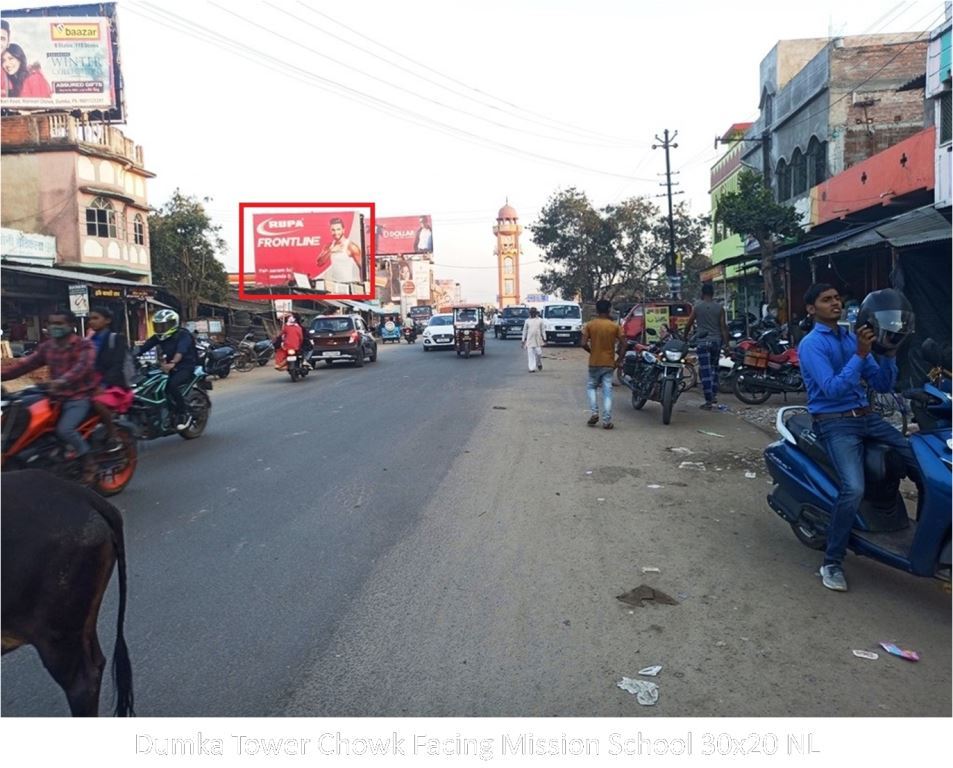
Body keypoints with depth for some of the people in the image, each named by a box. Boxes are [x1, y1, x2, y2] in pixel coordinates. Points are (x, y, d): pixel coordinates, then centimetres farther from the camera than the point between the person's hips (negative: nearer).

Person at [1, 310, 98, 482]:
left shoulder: (84, 345, -7)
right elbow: (26, 364, 7)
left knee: (64, 429, -27)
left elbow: (83, 366, -26)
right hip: (56, 397, 7)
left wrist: (62, 381, -44)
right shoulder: (47, 347, 13)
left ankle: (89, 463, -7)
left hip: (79, 397, -7)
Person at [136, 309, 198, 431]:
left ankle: (185, 413, -18)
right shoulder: (158, 337, 7)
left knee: (171, 385, -31)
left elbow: (181, 350, -33)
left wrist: (172, 363, -51)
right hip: (170, 367, 8)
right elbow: (144, 347, -4)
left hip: (186, 367, -8)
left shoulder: (183, 335, -14)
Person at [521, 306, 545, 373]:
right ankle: (532, 368, 0)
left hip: (538, 340, 0)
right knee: (530, 354, -3)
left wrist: (544, 338, 3)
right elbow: (524, 331, 8)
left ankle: (539, 364, 26)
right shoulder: (527, 321, 6)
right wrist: (523, 340, 6)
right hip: (529, 340, 0)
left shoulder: (540, 320, 6)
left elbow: (542, 330, 8)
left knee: (539, 353, -1)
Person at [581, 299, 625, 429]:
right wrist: (619, 360, 1)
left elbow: (584, 344, -9)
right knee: (607, 391, 3)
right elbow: (623, 344, -7)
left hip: (594, 363, 0)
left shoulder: (590, 325, -4)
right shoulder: (615, 326, -2)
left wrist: (592, 352, 9)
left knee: (591, 387, 19)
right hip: (609, 363, 0)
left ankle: (594, 413, 3)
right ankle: (607, 421, -1)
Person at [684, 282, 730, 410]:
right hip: (716, 341, 3)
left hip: (703, 342, -3)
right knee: (714, 368, 20)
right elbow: (723, 327, 0)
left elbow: (689, 324, 3)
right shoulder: (719, 307, 2)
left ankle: (709, 401, -5)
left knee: (705, 371, -2)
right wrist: (726, 344, 2)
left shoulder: (697, 306, -2)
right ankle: (714, 395, 19)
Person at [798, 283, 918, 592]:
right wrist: (860, 355, -23)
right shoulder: (811, 344, -8)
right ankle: (832, 562, -10)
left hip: (867, 417, 7)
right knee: (854, 489, -26)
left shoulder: (853, 338, 13)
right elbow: (831, 389, -20)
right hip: (835, 424, -7)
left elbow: (883, 386, 12)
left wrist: (888, 353, -4)